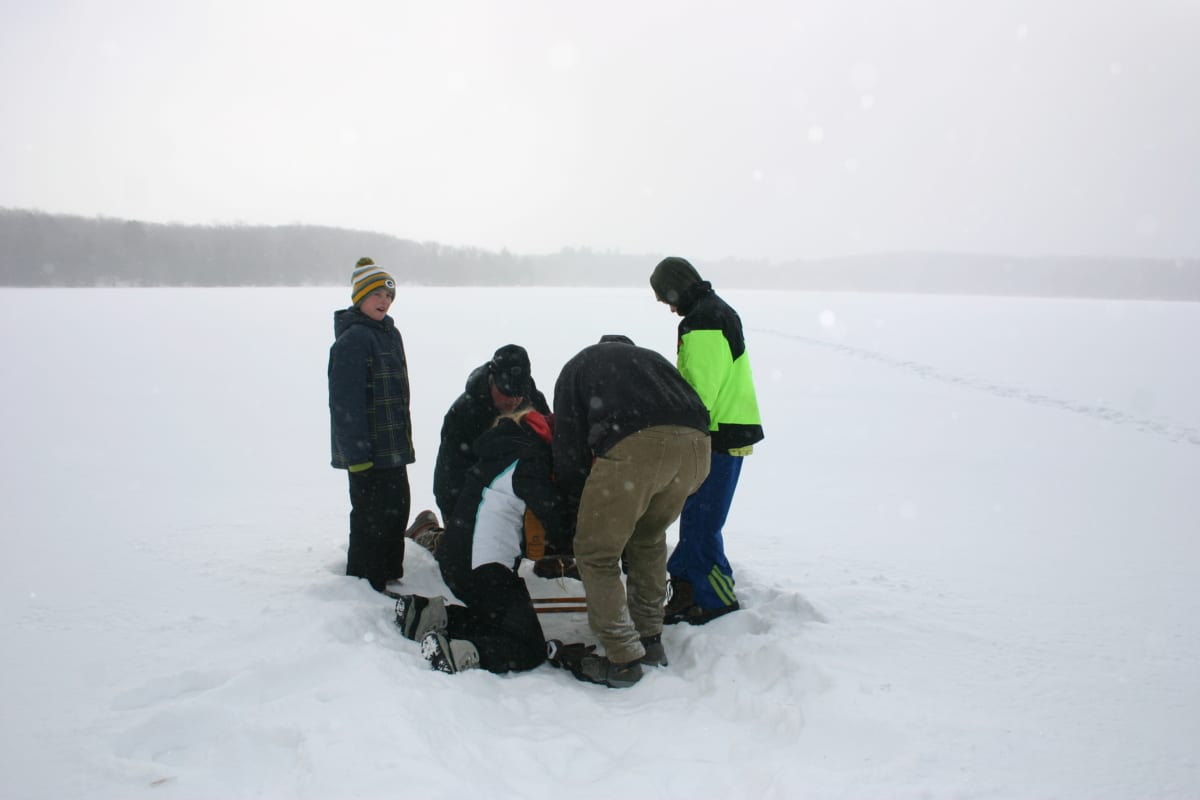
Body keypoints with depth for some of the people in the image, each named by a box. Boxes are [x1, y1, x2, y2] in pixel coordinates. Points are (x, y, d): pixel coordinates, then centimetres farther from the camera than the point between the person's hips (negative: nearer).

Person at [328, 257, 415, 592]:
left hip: (393, 445, 9)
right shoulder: (352, 339, -16)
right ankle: (364, 581, 10)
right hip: (367, 449, -9)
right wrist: (357, 452, -23)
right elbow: (345, 401, -21)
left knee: (397, 508, 17)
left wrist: (404, 436, 20)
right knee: (372, 515, -3)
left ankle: (389, 573, 33)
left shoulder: (389, 333, 13)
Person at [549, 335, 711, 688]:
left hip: (635, 446, -6)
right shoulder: (651, 358, 41)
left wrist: (572, 511, 28)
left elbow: (569, 450, 19)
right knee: (649, 539, 28)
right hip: (696, 444, 6)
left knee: (597, 554, 10)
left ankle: (622, 660, 12)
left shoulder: (576, 368, 29)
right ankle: (650, 641, 33)